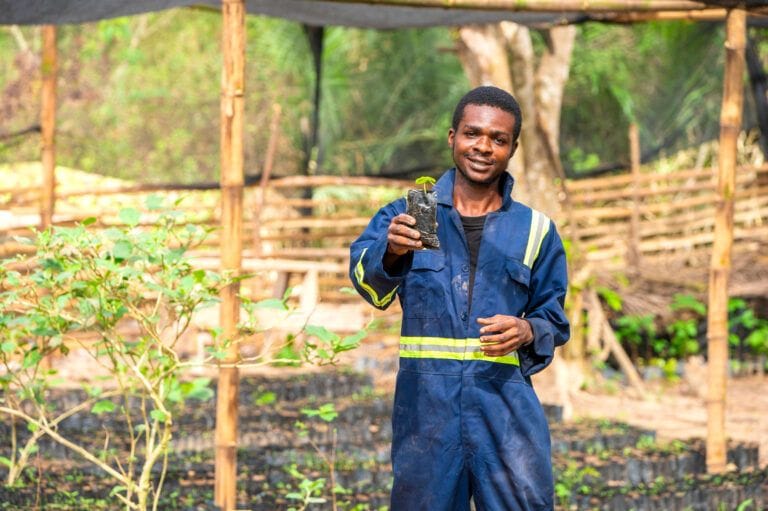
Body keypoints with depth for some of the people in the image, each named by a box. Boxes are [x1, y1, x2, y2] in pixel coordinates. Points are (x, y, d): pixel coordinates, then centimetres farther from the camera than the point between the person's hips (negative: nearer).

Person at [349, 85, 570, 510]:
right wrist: (392, 251, -35)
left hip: (505, 401, 1)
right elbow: (367, 279, -12)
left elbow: (554, 319, 14)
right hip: (425, 402, -1)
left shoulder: (535, 229, 12)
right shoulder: (407, 215, 6)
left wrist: (528, 331, -9)